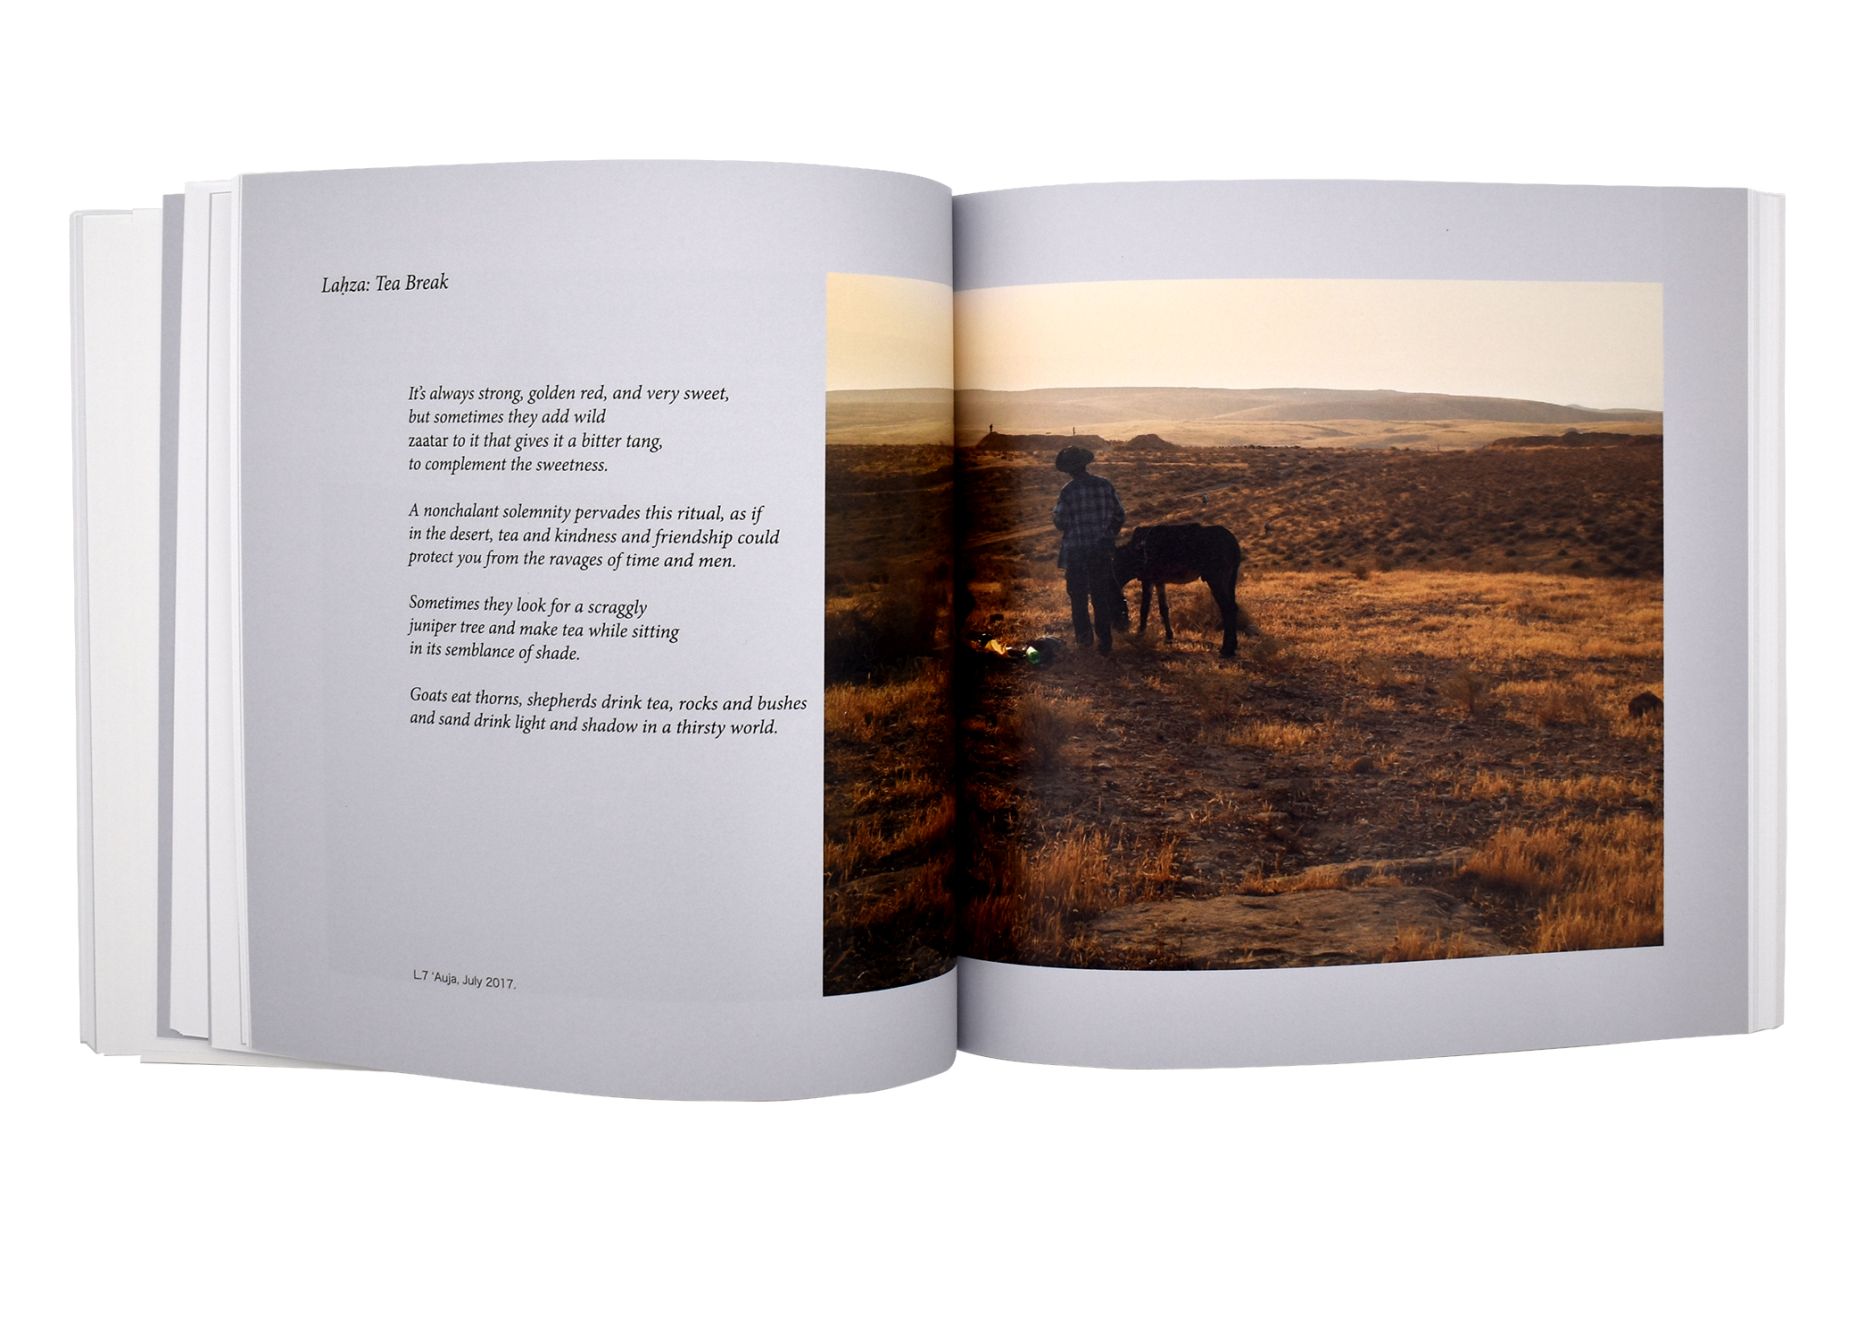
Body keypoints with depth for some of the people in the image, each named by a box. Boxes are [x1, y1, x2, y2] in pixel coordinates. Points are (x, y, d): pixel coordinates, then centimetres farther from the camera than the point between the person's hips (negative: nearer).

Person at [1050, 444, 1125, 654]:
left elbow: (1060, 523, -11)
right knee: (1101, 595, 10)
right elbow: (1120, 515, 4)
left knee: (1078, 595, 15)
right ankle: (1105, 642, 7)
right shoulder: (1104, 485, -3)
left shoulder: (1068, 491, -15)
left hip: (1076, 550, -3)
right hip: (1102, 550, 3)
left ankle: (1084, 635, 25)